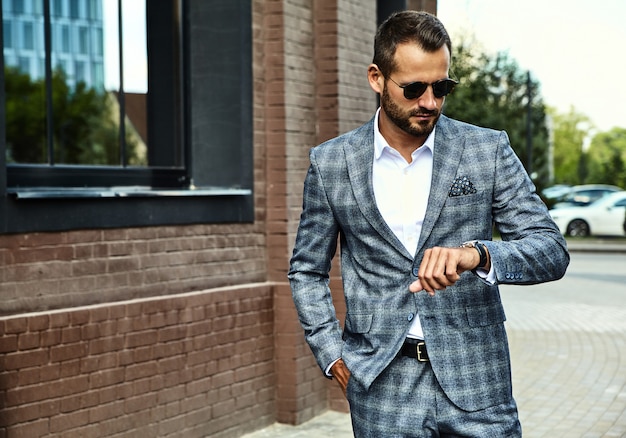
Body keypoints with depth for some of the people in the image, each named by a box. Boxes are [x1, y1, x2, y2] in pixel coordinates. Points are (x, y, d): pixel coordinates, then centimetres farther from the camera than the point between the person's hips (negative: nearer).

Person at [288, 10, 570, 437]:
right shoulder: (330, 162, 3)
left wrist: (476, 254, -23)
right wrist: (333, 354, 1)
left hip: (475, 383, 0)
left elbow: (552, 251, -4)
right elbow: (307, 271, 13)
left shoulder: (488, 150, 0)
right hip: (382, 388, 0)